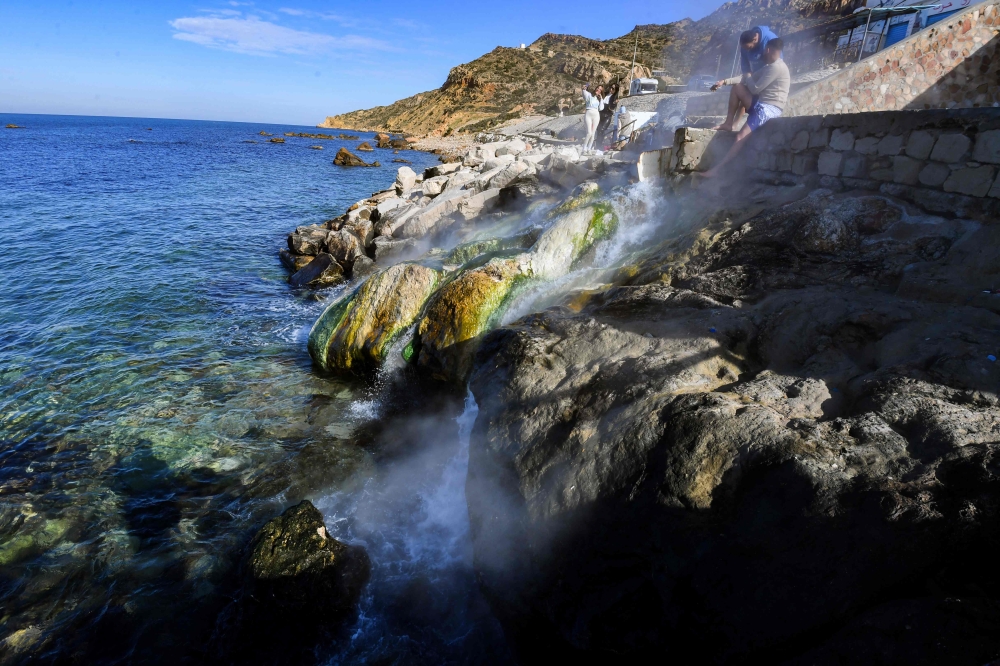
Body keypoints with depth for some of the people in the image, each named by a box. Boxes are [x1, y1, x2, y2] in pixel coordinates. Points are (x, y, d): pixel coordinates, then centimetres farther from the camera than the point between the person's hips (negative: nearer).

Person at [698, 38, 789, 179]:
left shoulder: (776, 67, -16)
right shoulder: (770, 66, 17)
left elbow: (755, 89, -16)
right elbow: (748, 78, 16)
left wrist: (749, 79, 6)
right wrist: (725, 81, 7)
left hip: (769, 108, -10)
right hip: (762, 104, 10)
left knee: (741, 137, -23)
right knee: (737, 87, 6)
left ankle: (717, 168, -29)